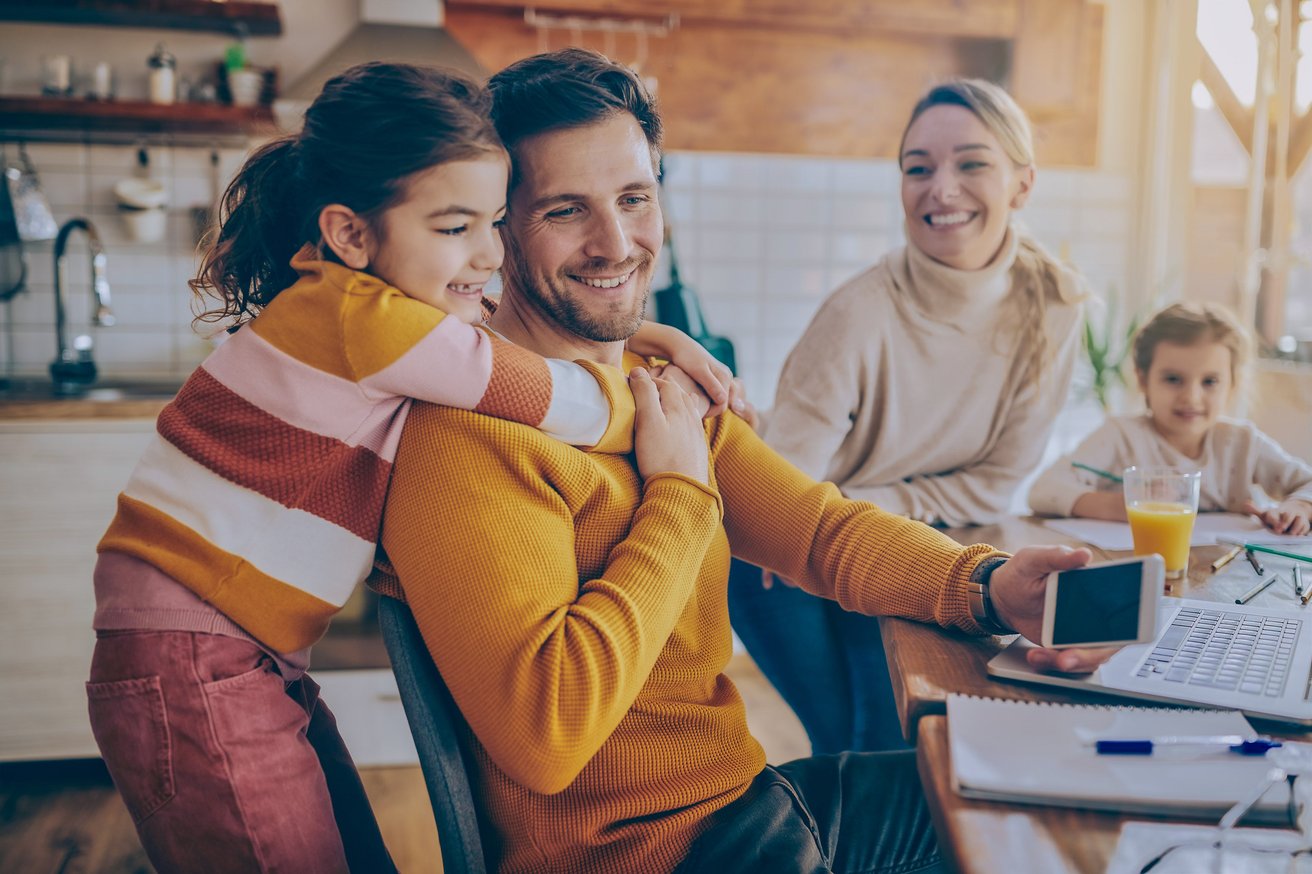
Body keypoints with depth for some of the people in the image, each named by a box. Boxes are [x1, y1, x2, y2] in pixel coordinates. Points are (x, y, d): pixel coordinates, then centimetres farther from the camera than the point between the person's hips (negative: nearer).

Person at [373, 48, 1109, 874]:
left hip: (742, 795, 8)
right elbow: (543, 734, -30)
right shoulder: (468, 432, -23)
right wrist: (682, 490, -21)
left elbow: (823, 527, 1)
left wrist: (992, 586, -19)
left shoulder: (657, 384, 7)